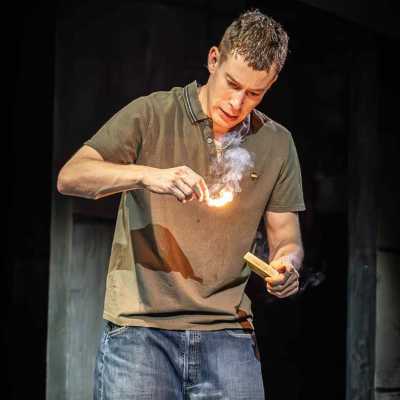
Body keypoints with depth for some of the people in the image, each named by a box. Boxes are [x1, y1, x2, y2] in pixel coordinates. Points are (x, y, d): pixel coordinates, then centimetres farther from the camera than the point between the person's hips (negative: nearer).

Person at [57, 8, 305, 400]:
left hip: (227, 332, 3)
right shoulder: (151, 114, 2)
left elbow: (286, 239, 14)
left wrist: (286, 264, -9)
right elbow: (69, 177, -6)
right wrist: (146, 174, -22)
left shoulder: (277, 143, 11)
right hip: (140, 325, -2)